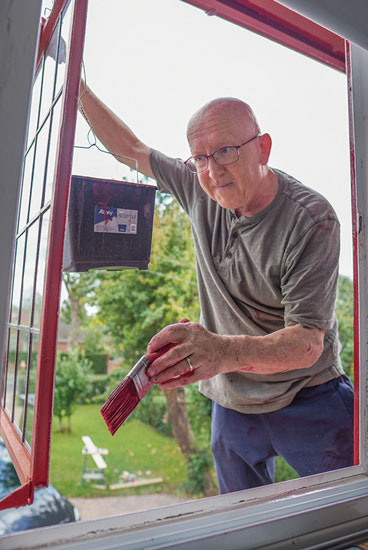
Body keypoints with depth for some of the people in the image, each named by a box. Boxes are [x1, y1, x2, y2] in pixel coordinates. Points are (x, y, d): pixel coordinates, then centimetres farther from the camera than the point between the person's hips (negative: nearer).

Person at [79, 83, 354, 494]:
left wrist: (225, 351, -46)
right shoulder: (200, 189, -6)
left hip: (307, 402, -3)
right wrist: (78, 90, 7)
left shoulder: (311, 220, -21)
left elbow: (308, 341, -28)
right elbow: (131, 150, 10)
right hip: (231, 403, 4)